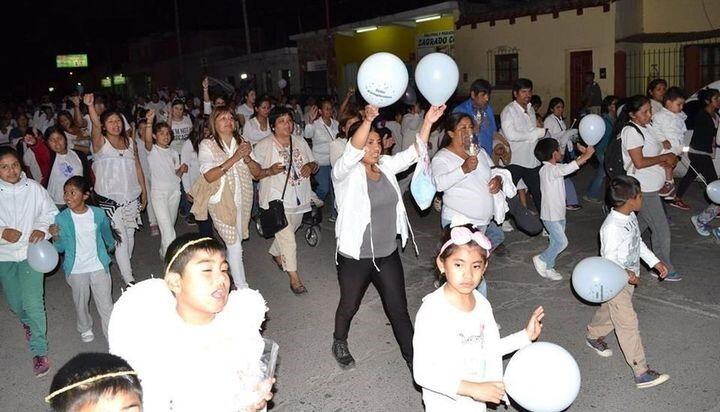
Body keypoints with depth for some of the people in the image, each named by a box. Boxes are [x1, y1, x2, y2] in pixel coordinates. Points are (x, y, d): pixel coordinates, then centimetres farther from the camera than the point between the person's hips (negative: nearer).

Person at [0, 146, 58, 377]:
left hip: (30, 252, -2)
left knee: (33, 303, -9)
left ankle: (39, 352, 4)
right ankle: (27, 323, 54)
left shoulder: (34, 188, -8)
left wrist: (42, 229, -17)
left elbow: (50, 213, 0)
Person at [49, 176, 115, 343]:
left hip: (99, 266, -1)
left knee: (106, 304, 4)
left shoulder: (98, 213, -11)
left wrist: (111, 244, 29)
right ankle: (85, 329, 46)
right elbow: (61, 248, -7)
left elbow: (106, 231, 11)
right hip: (76, 270, 1)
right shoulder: (61, 218, -13)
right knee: (81, 303, 21)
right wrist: (56, 237, -27)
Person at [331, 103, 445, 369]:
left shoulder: (386, 166, 3)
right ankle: (339, 343, 46)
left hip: (388, 254, 4)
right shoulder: (346, 172, -16)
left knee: (399, 309, 10)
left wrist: (428, 122, -16)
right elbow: (352, 152, -35)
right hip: (355, 257, -4)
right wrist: (368, 120, -51)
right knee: (349, 306, 18)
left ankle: (413, 358, 20)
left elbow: (413, 153, -3)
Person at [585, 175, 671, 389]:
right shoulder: (612, 227, -30)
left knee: (609, 309, 27)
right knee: (628, 323, -5)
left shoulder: (630, 216, -1)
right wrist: (626, 274, -41)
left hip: (630, 278, 9)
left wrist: (655, 262, 13)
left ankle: (593, 336, 52)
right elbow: (609, 260, -26)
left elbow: (638, 243, 14)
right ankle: (641, 372, -1)